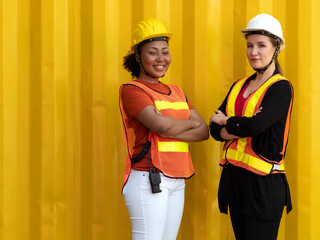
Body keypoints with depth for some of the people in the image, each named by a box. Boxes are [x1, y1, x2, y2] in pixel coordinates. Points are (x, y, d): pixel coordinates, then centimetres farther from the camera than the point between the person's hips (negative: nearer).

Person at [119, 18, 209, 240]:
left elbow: (204, 131, 7)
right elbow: (161, 124, -20)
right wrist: (189, 123, 0)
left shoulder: (176, 92, 18)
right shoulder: (132, 90, -4)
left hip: (176, 183, 7)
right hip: (148, 181, -7)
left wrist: (170, 132, -10)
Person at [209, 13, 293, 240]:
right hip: (235, 176, 7)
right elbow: (215, 129, 4)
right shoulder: (239, 86, 13)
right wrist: (243, 127, -15)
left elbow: (256, 126, -22)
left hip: (263, 181, -7)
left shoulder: (281, 88, -8)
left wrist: (227, 122, -3)